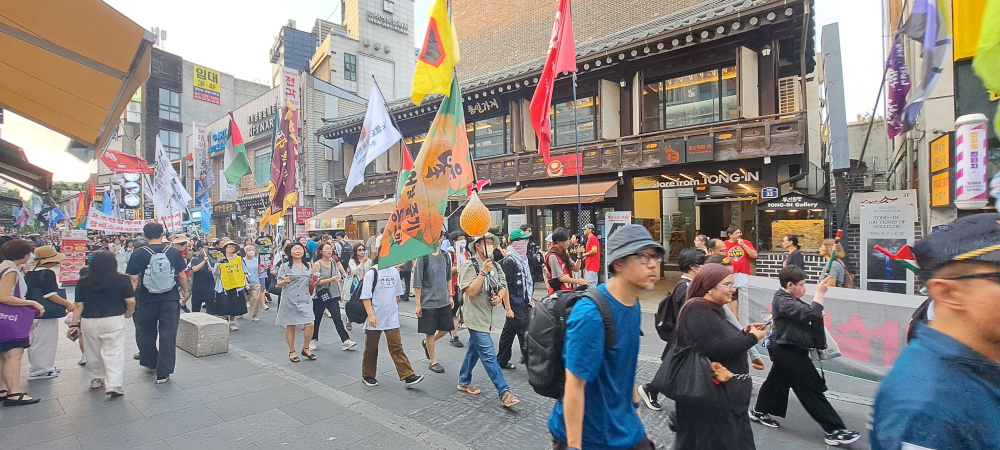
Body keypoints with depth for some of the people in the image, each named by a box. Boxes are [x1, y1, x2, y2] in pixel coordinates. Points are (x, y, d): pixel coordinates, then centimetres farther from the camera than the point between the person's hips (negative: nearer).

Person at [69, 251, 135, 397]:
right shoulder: (122, 279, -5)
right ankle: (114, 385, -10)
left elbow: (78, 305, 2)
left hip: (89, 321, 3)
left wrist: (74, 324, 8)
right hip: (114, 320, -3)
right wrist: (130, 312, 10)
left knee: (93, 352, 19)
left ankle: (96, 379, 34)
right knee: (114, 353, -2)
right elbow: (131, 301, -8)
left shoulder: (83, 282, 2)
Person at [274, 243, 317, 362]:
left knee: (310, 324, -4)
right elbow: (279, 284, -3)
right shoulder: (285, 266, -3)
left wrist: (314, 280, 0)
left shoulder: (308, 266, 10)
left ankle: (306, 348, 16)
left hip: (305, 299, 4)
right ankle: (292, 352, 22)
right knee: (290, 326, 6)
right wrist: (285, 281, -24)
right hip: (290, 300, -4)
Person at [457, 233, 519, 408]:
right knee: (489, 355, -8)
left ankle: (464, 382, 37)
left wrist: (499, 297, -9)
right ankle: (504, 393, -6)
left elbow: (503, 287, 12)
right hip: (475, 316, -8)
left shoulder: (495, 266, 8)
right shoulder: (469, 265, -13)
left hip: (487, 316, 8)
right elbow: (471, 292, -21)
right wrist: (484, 271, -25)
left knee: (474, 350, 20)